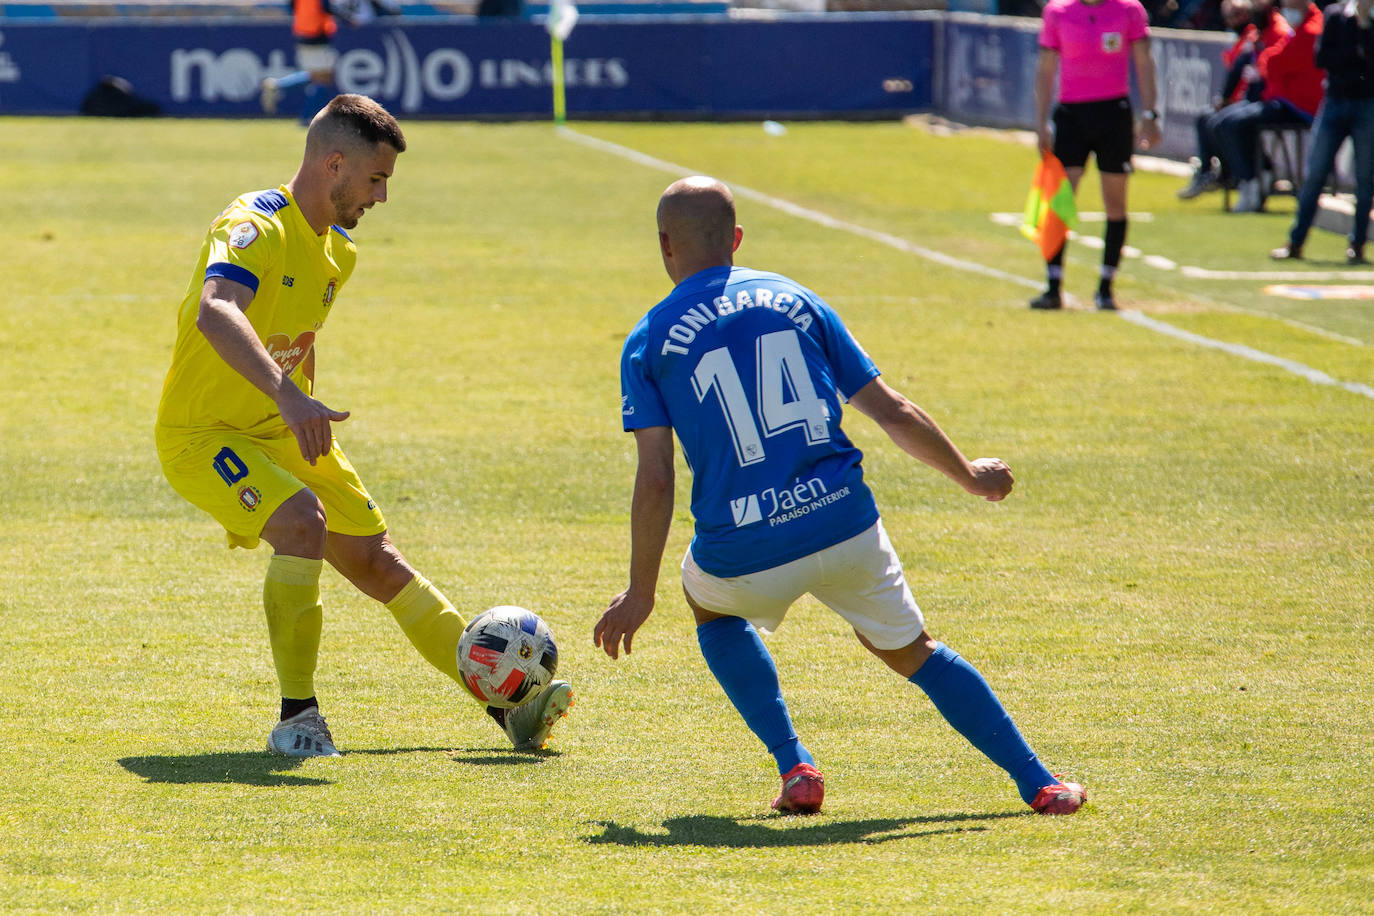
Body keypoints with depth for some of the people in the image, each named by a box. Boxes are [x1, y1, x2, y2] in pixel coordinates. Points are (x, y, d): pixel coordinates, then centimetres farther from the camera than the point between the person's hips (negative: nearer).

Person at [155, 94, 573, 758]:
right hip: (203, 434, -8)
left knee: (377, 560, 6)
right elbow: (215, 313, -44)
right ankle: (297, 718, -21)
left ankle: (506, 706, 11)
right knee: (303, 519, -31)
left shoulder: (337, 252, 6)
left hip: (282, 433, 8)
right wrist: (288, 396, -56)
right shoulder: (254, 228, -24)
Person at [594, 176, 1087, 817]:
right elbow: (891, 412, 12)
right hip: (845, 527, 2)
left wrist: (640, 594, 4)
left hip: (744, 557, -2)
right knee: (911, 652, 23)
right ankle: (1038, 783, 14)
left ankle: (794, 766, 18)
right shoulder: (794, 300, 12)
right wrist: (968, 475, 27)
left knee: (709, 602, 32)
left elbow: (656, 480, -4)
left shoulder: (649, 340, 4)